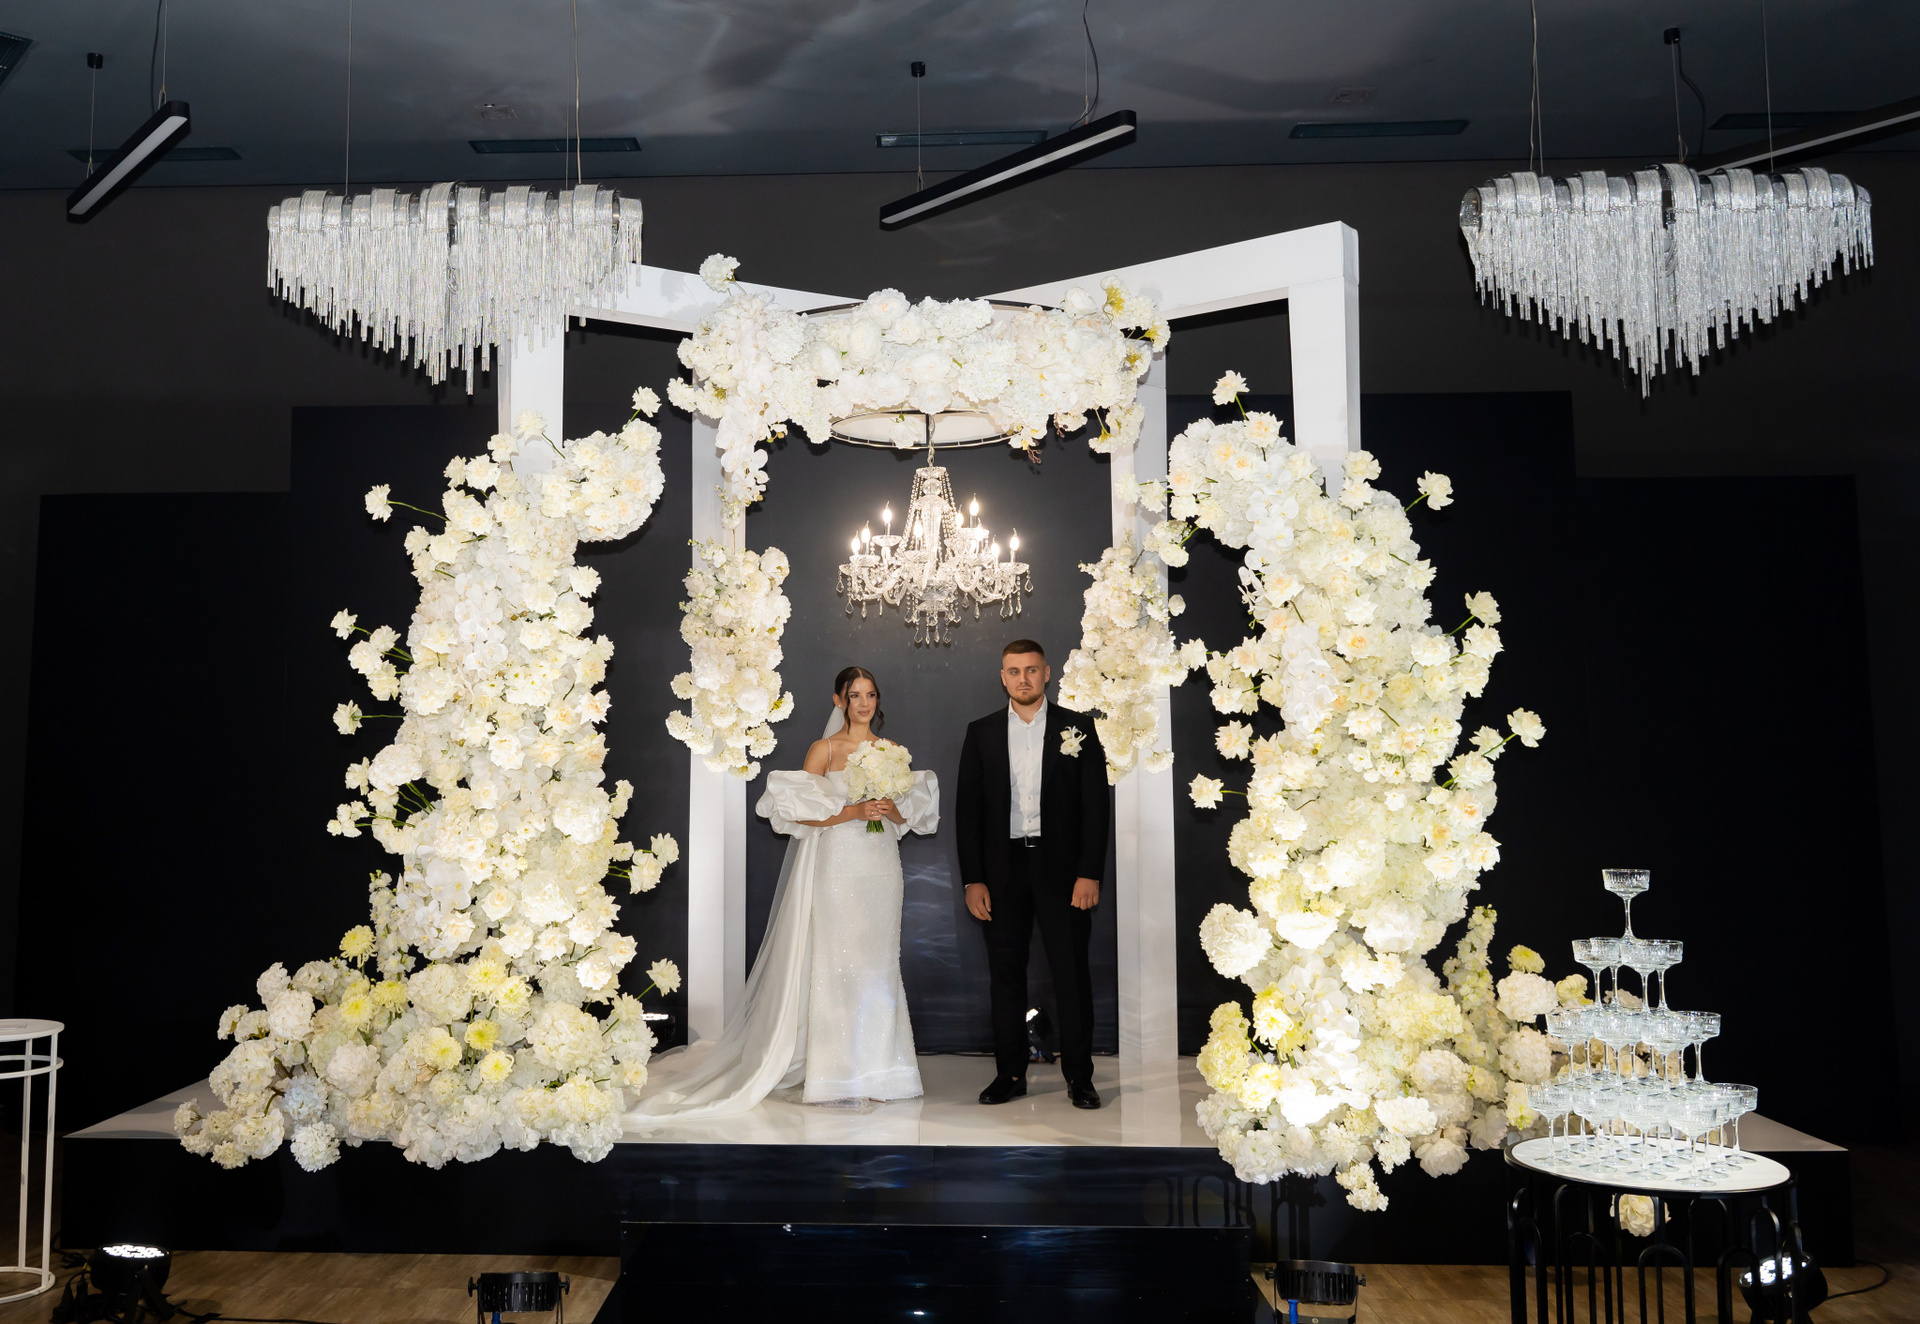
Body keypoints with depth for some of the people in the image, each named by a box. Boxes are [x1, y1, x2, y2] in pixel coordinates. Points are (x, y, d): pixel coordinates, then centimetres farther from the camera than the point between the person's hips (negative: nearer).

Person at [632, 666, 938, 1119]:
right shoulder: (824, 750, -1)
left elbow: (909, 813, 13)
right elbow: (799, 812, -8)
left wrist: (893, 809, -8)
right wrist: (853, 812, -17)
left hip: (881, 866, 4)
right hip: (837, 866, -4)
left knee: (876, 966, 6)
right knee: (833, 964, -5)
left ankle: (872, 1071, 14)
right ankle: (835, 1075, 2)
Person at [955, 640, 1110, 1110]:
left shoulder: (1078, 728, 2)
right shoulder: (981, 733, 7)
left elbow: (1095, 805, 0)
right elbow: (968, 809, 5)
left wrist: (1090, 873, -8)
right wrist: (972, 880, -2)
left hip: (1061, 868, -2)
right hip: (1003, 869, 2)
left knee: (1072, 974, 1)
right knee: (1006, 974, 7)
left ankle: (1079, 1076, 12)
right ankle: (1010, 1073, 18)